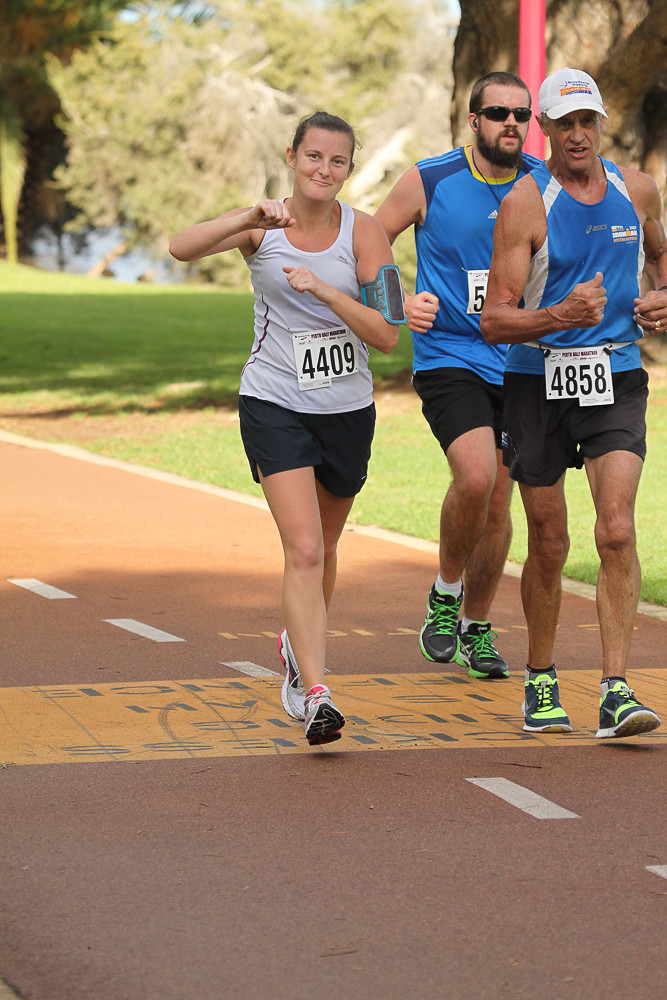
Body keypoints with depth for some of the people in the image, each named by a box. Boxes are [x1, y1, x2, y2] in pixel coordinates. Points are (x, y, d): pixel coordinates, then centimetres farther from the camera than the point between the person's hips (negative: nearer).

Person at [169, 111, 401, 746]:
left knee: (322, 546, 19)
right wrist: (251, 217, -34)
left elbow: (386, 336, -12)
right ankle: (315, 696, -20)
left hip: (347, 408, 2)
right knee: (303, 551, -15)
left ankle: (297, 646, 46)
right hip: (275, 403, -2)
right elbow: (182, 248, -22)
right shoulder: (263, 227, -5)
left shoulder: (363, 233, -6)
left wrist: (325, 290, -25)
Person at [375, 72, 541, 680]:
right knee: (476, 477, -25)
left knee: (498, 500, 8)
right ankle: (445, 593, 1)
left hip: (519, 362, 4)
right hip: (448, 358, -4)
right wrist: (401, 305, -14)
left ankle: (477, 626, 27)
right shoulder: (428, 182, -7)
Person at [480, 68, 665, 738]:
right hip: (538, 380, -2)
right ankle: (540, 682, 26)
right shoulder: (525, 205, -10)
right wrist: (560, 317, -31)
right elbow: (495, 322, -14)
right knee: (548, 547, 6)